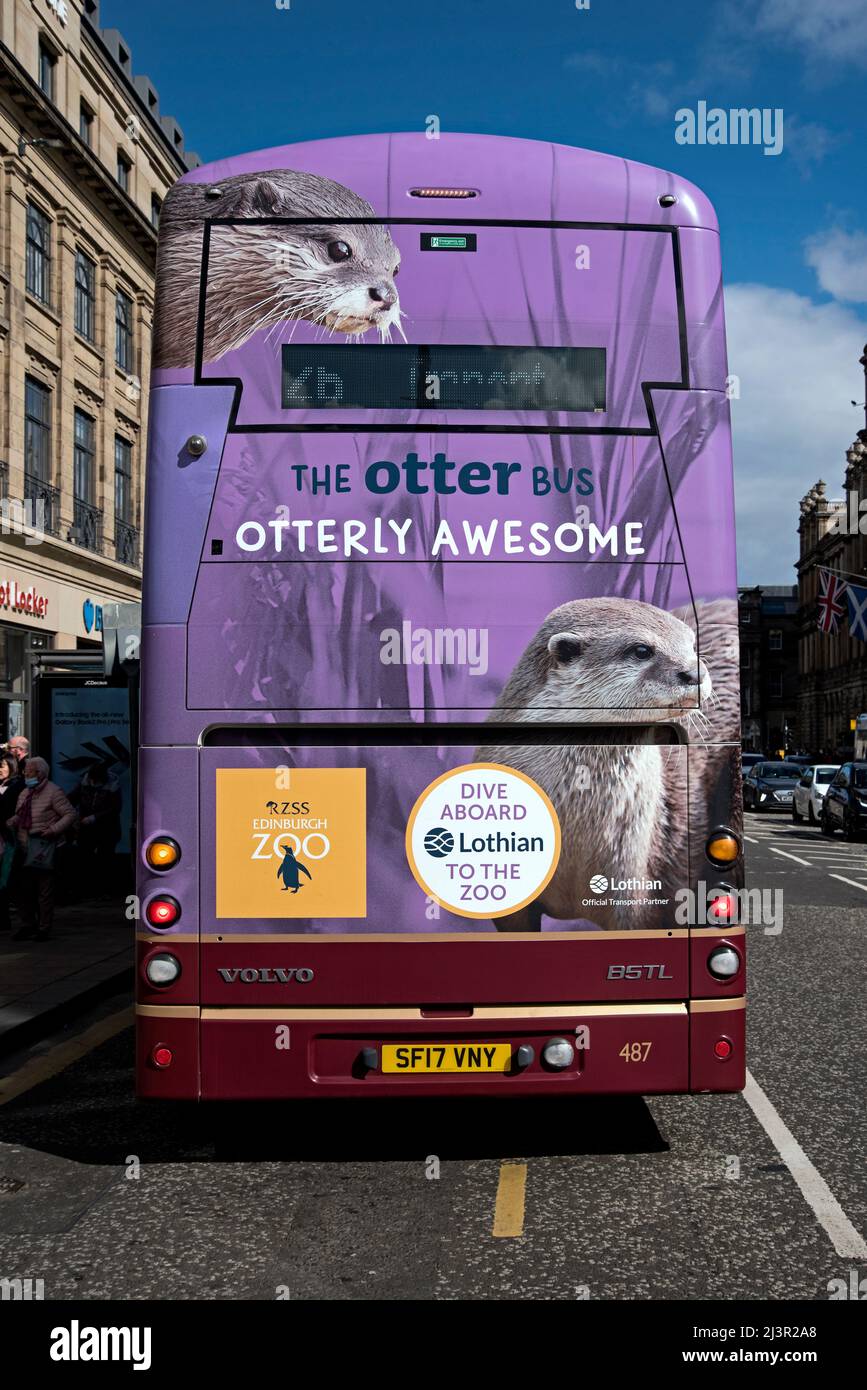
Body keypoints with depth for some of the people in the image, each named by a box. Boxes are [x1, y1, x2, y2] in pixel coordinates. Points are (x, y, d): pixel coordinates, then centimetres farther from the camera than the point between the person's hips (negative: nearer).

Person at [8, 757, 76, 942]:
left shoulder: (53, 792, -7)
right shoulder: (25, 793, 16)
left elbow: (70, 814, -10)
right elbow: (18, 816, 21)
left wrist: (53, 829, -18)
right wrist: (10, 823, 1)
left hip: (42, 844, -7)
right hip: (24, 844, 7)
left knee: (44, 890, -1)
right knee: (24, 887, 10)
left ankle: (44, 928, 6)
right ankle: (29, 925, 22)